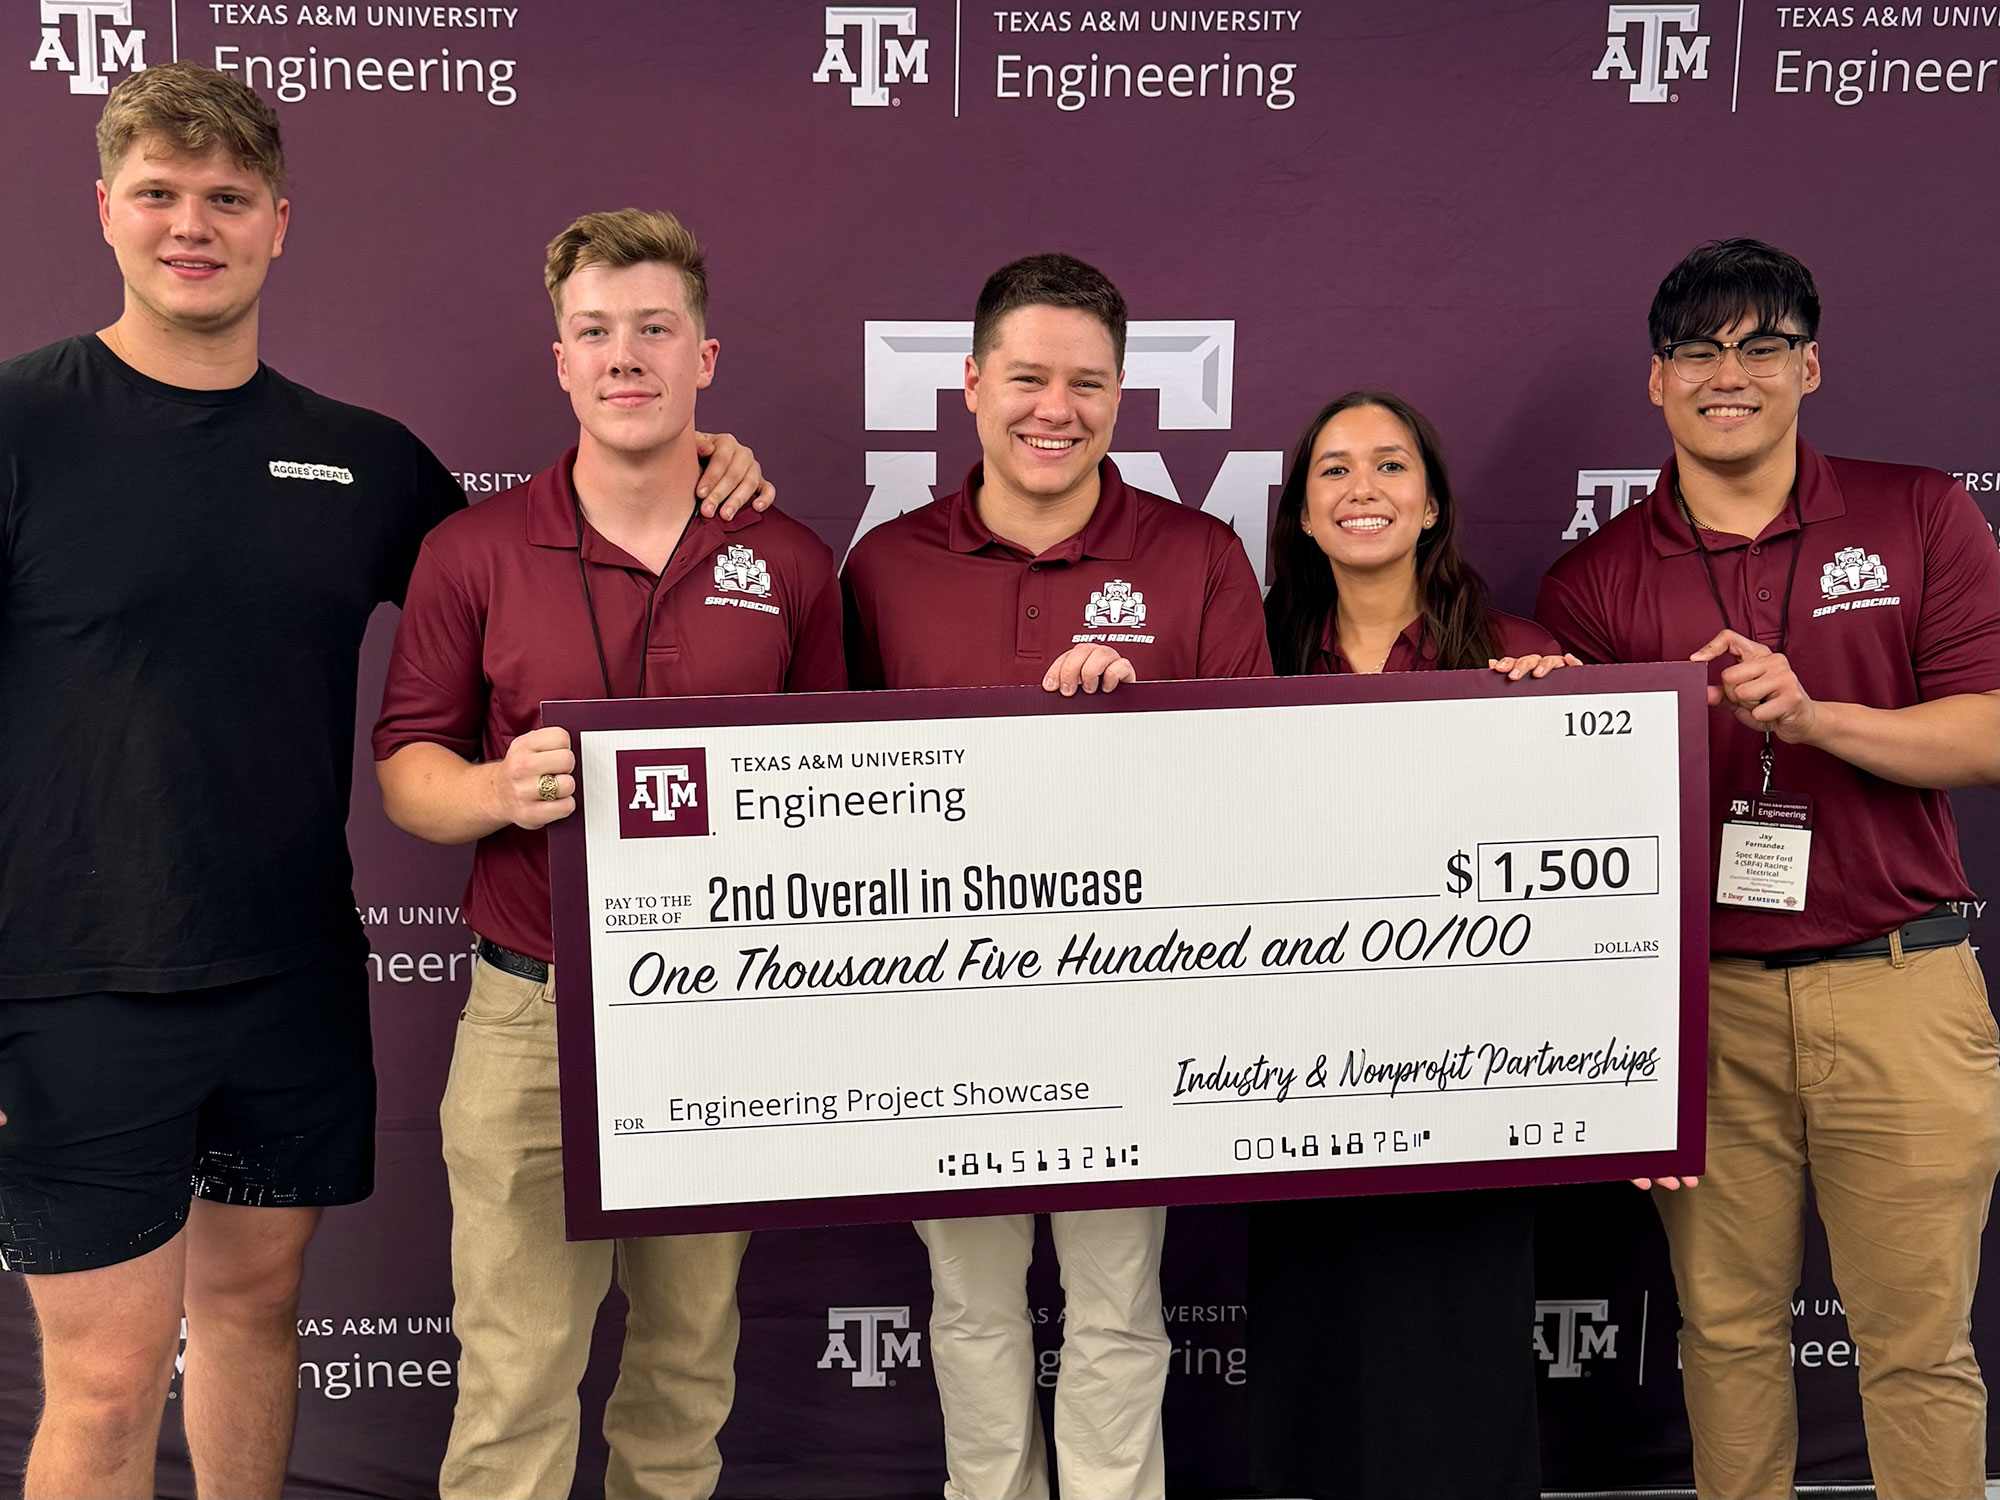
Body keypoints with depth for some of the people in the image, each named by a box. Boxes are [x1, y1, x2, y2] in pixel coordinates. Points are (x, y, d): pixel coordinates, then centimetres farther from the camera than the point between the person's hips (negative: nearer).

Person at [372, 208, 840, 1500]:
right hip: (531, 1015, -1)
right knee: (514, 1382, 2)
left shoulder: (792, 565, 4)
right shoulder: (474, 551, 1)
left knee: (691, 1366, 14)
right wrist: (502, 789, -18)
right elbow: (405, 767, 4)